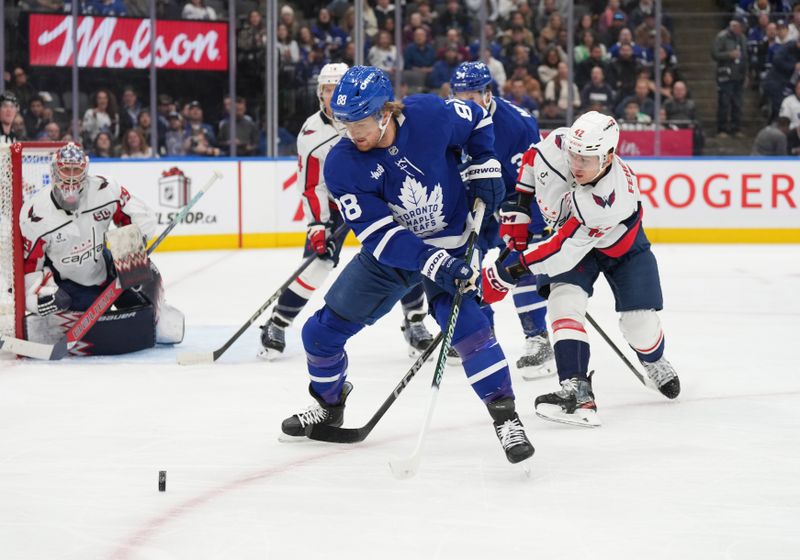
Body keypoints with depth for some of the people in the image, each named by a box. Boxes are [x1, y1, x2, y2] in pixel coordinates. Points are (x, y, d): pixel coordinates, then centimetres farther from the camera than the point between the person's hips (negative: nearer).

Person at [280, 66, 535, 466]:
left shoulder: (430, 115, -22)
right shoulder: (341, 165, -20)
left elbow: (477, 120, 2)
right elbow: (379, 235, -25)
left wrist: (484, 167, -8)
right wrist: (431, 263, -35)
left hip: (448, 243, -3)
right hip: (386, 253, 3)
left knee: (465, 324, -26)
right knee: (322, 331, 6)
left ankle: (505, 417, -18)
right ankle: (329, 405, 33)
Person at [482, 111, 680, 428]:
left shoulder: (610, 200, -44)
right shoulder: (556, 145, -31)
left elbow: (565, 250, -41)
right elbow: (532, 158, -4)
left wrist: (507, 275, -38)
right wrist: (518, 209, -5)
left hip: (618, 244, -4)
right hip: (566, 228, 4)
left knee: (639, 320, -4)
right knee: (565, 299, -21)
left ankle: (655, 363, 34)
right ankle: (576, 390, -30)